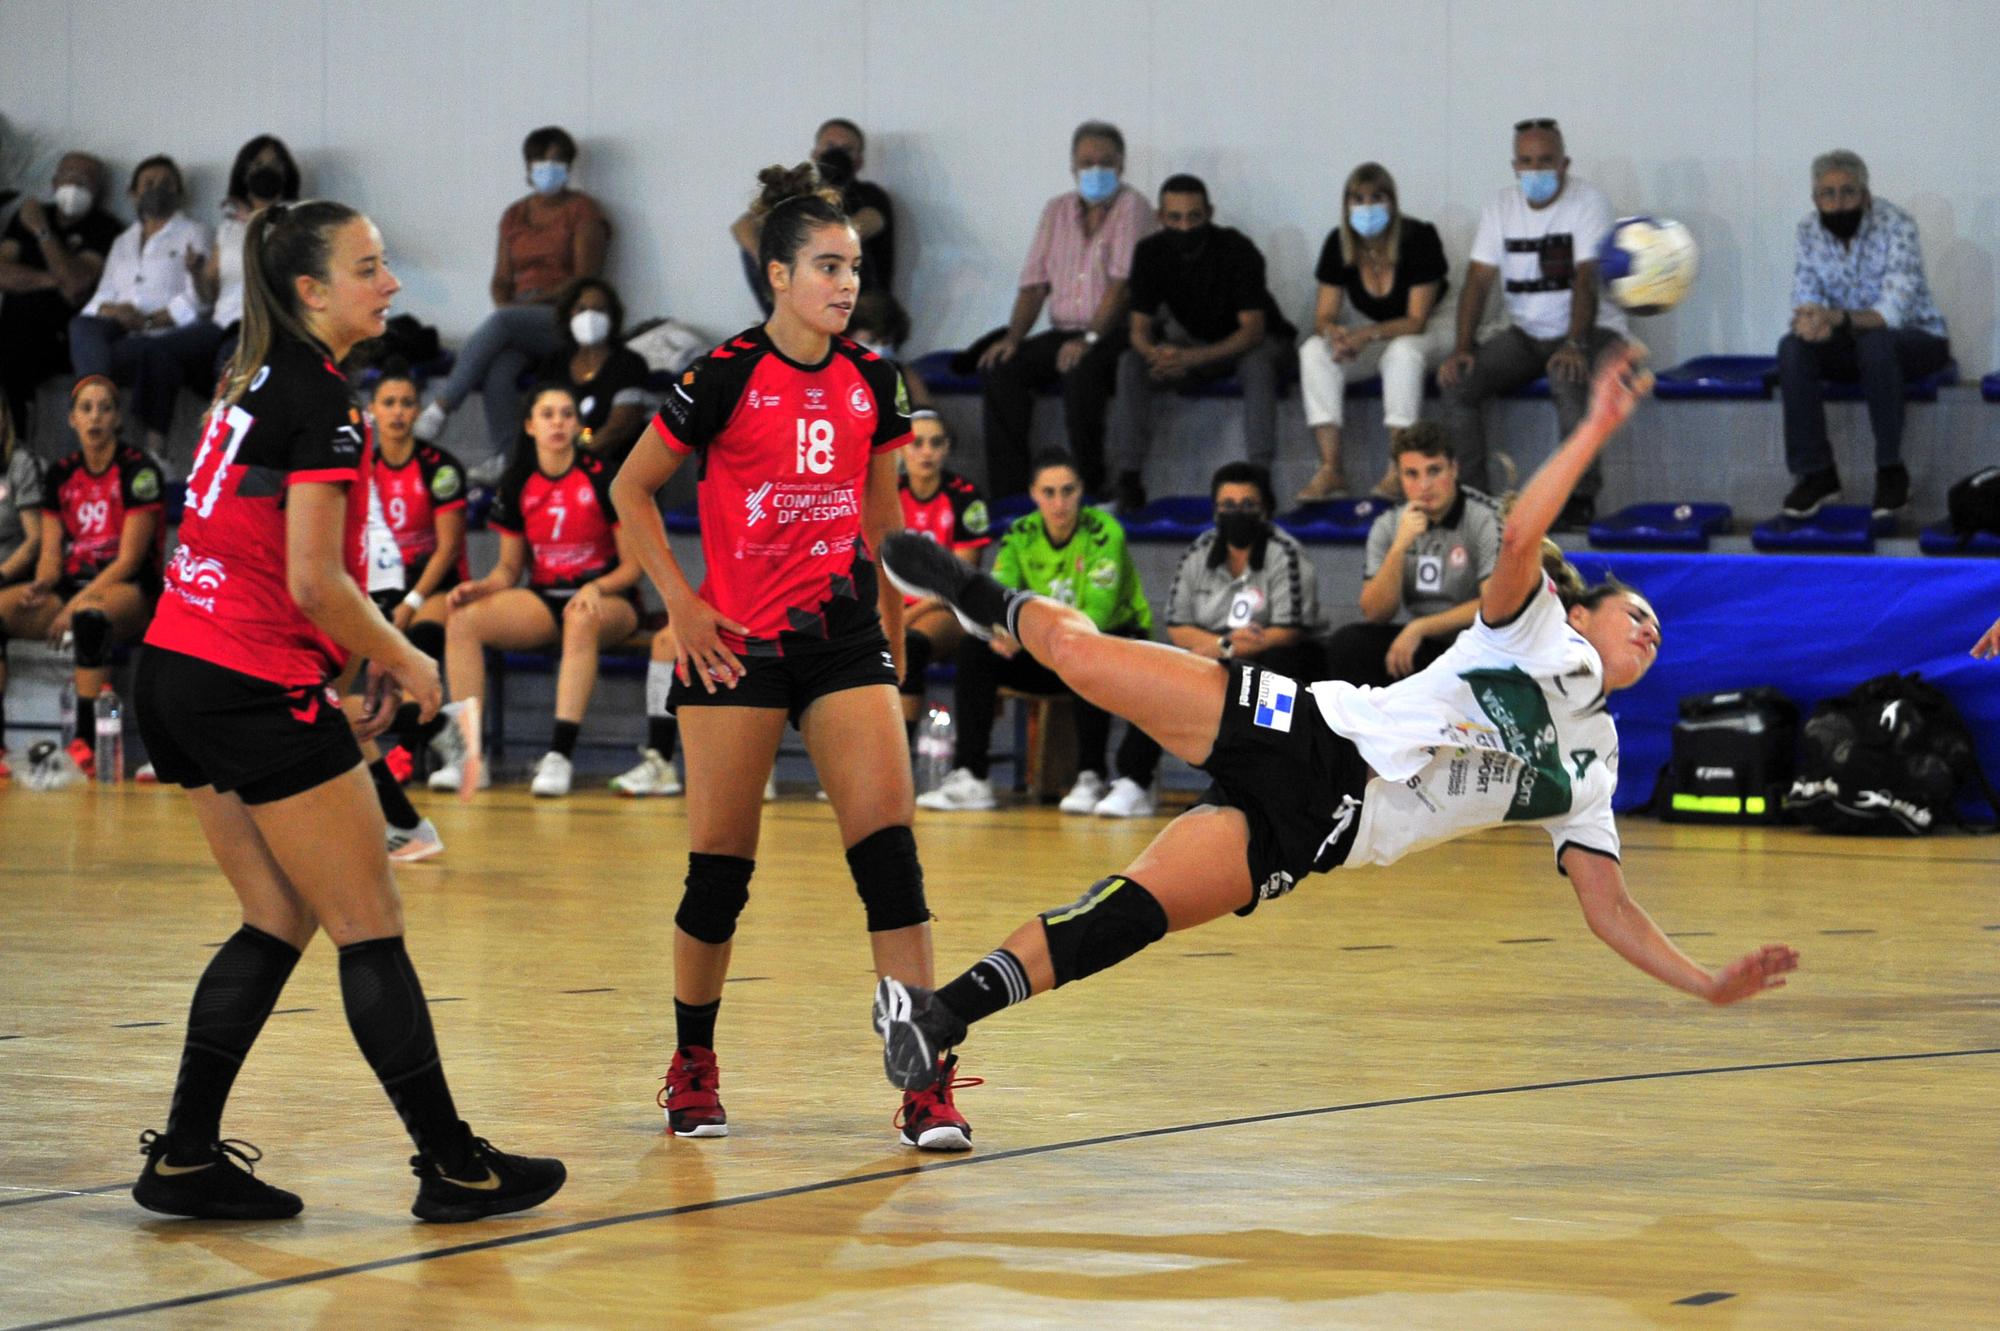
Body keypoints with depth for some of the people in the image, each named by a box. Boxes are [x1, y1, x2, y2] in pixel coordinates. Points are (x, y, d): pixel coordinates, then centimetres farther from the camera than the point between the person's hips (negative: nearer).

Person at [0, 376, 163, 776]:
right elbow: (52, 553, 11)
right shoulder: (60, 474, 12)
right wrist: (41, 586, -13)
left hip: (130, 593, -6)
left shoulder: (138, 470, -6)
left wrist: (77, 603, -20)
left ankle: (86, 742, -42)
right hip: (73, 586, 6)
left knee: (90, 616, -41)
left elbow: (129, 560, -10)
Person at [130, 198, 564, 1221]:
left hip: (174, 673, 9)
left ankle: (185, 1156, 12)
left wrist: (366, 654, 16)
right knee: (371, 930, -1)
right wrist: (401, 662, -3)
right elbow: (314, 581, -18)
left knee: (279, 922, 15)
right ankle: (452, 1165, 5)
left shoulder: (254, 379, 14)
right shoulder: (318, 402, -13)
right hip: (257, 689, -9)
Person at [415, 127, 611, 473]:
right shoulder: (514, 216, 19)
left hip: (563, 317, -4)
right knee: (498, 370, -32)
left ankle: (439, 411, -36)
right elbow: (501, 278, 17)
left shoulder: (583, 212, 3)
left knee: (500, 324, -35)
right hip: (519, 319, 4)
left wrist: (536, 299, -15)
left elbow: (585, 279, -6)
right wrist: (503, 300, -6)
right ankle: (506, 460, -35)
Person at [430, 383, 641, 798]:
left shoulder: (602, 478, -6)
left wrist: (596, 589, -23)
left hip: (607, 598, -4)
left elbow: (633, 565, -4)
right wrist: (479, 588, -9)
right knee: (462, 620, -22)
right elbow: (509, 568, 12)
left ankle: (561, 754, -44)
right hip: (542, 600, 4)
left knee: (581, 621, -41)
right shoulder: (517, 485, 6)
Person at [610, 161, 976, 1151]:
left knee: (888, 846, -9)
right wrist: (680, 602, -6)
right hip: (736, 643, -3)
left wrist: (892, 621, 18)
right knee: (721, 865, 1)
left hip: (842, 633, 3)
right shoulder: (725, 376, -8)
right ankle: (692, 1067, 21)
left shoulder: (870, 382, 5)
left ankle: (928, 1080, -9)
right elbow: (631, 489, 0)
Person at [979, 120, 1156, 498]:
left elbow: (1122, 282, -16)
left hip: (1115, 335, -6)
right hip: (1063, 333, 6)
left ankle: (1088, 491, -26)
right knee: (1002, 368, -19)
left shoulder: (1131, 207, -5)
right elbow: (1034, 283, 12)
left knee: (1080, 372, -36)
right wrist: (1013, 336, -5)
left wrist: (1090, 339, -26)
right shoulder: (1057, 211, 15)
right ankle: (1006, 493, -20)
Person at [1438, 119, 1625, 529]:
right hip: (1525, 334, 5)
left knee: (1568, 379, -38)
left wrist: (1574, 345, -34)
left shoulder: (1588, 201, -10)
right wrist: (1461, 348, -13)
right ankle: (1473, 493, -11)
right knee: (1456, 381, -18)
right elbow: (1478, 279, 0)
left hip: (1590, 329, -5)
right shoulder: (1500, 207, 4)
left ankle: (1581, 495, -25)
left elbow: (1586, 278, -21)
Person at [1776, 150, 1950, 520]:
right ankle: (1815, 473, -19)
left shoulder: (1897, 226, -21)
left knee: (1875, 343, -37)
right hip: (1852, 346, 4)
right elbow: (1806, 301, -11)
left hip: (1915, 339, -4)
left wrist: (1837, 318, -49)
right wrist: (1814, 322, -37)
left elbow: (1893, 313, -31)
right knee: (1792, 348, -25)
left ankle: (1891, 471, -23)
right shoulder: (1810, 231, -6)